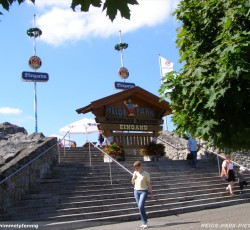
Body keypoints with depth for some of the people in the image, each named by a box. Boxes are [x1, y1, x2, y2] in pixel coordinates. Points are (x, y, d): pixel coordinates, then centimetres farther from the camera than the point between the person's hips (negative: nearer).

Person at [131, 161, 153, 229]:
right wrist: (133, 178, -8)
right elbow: (133, 183, 13)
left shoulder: (146, 174, -9)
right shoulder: (135, 173, 5)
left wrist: (151, 193, -6)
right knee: (140, 208, 7)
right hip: (136, 191, 5)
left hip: (143, 191, -5)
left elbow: (149, 183, -6)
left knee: (141, 207, -17)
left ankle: (145, 222, -3)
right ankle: (144, 222, 17)